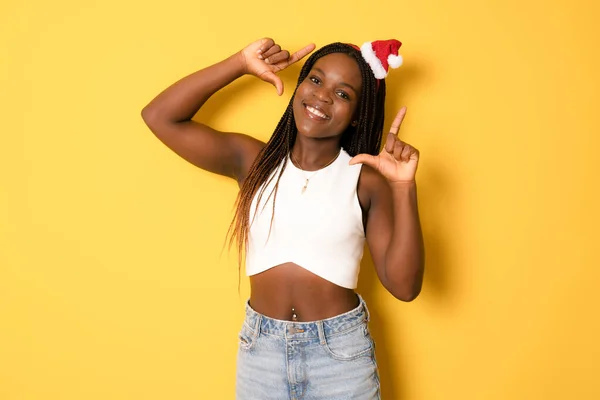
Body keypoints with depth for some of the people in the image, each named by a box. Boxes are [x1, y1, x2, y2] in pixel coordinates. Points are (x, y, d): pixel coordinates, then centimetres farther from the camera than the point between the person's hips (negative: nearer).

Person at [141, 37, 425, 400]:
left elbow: (404, 285, -10)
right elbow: (160, 117, -3)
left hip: (341, 353, -2)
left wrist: (404, 187, -19)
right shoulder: (254, 160, 1)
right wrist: (242, 64, -5)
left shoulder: (366, 179, -6)